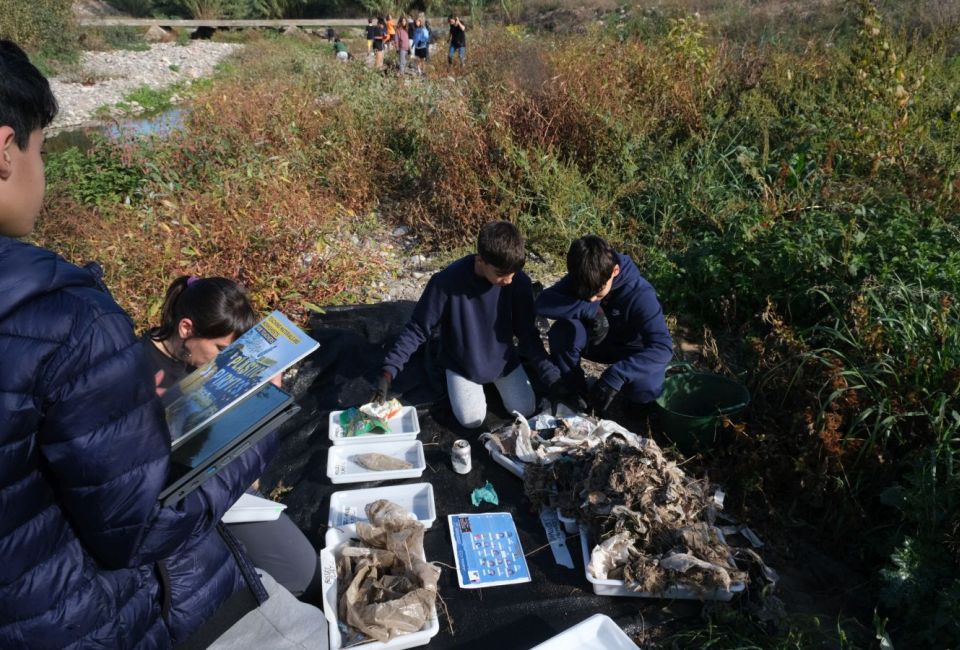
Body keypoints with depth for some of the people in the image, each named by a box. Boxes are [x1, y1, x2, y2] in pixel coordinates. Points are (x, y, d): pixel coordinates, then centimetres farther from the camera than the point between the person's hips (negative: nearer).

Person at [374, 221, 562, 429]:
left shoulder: (519, 282, -22)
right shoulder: (448, 281, -30)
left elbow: (527, 332, -10)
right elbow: (417, 329, -20)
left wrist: (552, 377, -15)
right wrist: (389, 370, -29)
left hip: (503, 358, 2)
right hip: (461, 363, -2)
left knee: (525, 409, -6)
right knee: (472, 419, -14)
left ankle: (496, 379, 24)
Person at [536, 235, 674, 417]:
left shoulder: (639, 294, -32)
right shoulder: (579, 280, -19)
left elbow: (663, 347, -38)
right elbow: (542, 303, -30)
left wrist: (616, 375, -50)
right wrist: (589, 309, -42)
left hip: (631, 349, -2)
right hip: (597, 341, 3)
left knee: (644, 389, -35)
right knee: (562, 331, -30)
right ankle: (576, 395, -9)